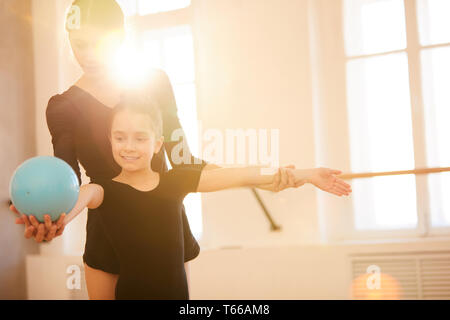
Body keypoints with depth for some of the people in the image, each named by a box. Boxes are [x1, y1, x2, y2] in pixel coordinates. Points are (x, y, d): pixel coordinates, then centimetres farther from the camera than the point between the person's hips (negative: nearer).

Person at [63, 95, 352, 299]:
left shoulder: (177, 180, 3)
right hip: (132, 294, -3)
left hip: (178, 293, 3)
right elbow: (83, 196, -30)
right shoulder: (107, 190, -6)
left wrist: (306, 175, 5)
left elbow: (243, 176, 4)